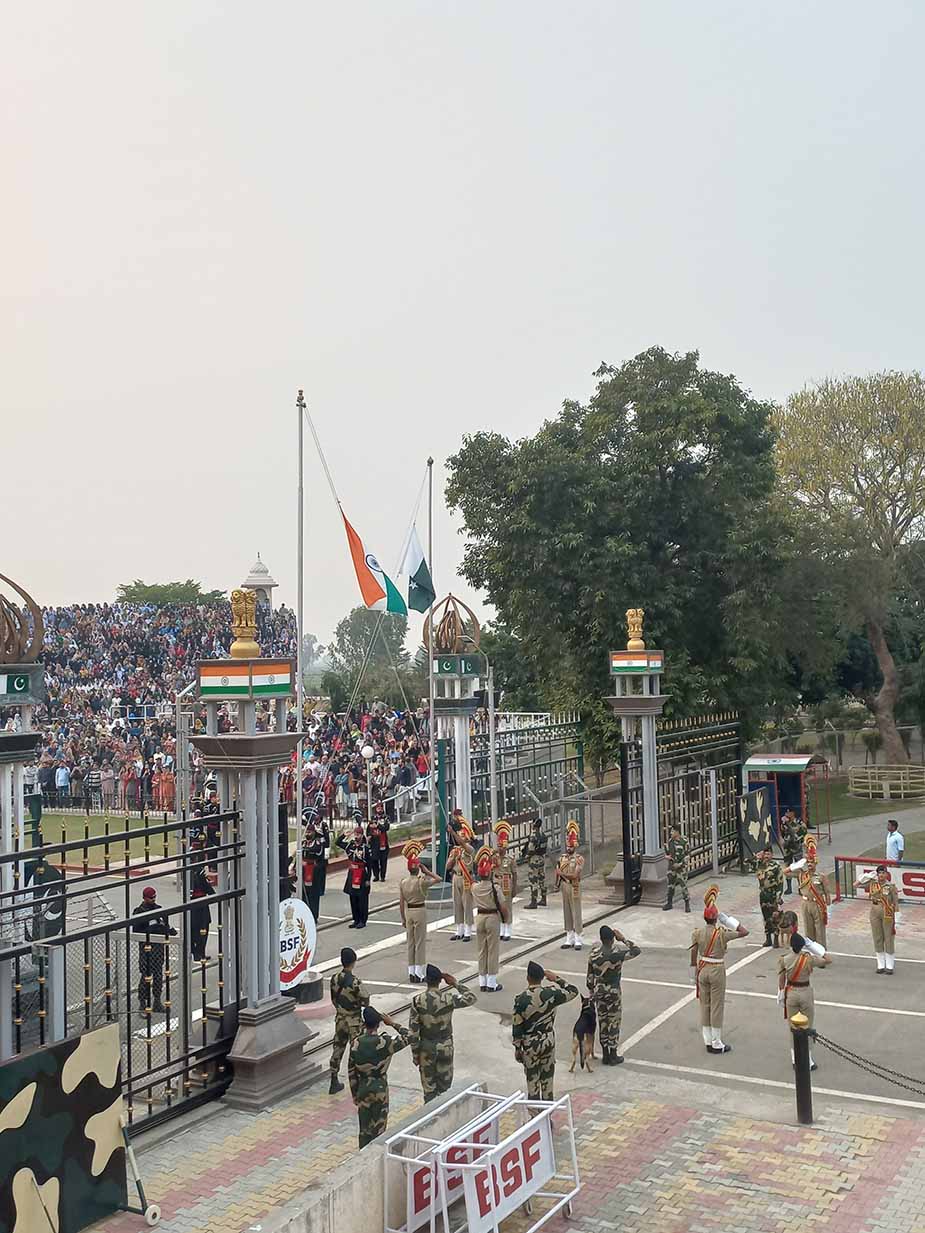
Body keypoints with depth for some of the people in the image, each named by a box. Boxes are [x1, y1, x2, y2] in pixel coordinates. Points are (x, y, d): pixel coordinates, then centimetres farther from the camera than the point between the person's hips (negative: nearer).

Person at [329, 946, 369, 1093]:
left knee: (337, 1050, 16)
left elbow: (334, 1000, 6)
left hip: (340, 1019, 5)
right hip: (354, 1022, -5)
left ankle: (334, 1083, 24)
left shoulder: (334, 979, -6)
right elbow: (365, 1001, -19)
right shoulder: (355, 982, -24)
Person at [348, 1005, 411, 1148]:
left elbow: (351, 1071, 0)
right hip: (380, 1088, -3)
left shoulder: (356, 1044, -8)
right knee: (378, 1130, 10)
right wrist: (393, 1024, -1)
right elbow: (408, 1037, -8)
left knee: (364, 1129, 16)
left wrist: (355, 1094, 11)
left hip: (363, 1088, 3)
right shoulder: (384, 1043, -19)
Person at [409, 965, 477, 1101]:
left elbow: (413, 1030, -10)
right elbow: (471, 998, 2)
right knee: (444, 1087, 15)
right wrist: (456, 985, 2)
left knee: (429, 1086, 13)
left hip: (426, 1048, 0)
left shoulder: (418, 1001, -14)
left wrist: (415, 1053, 0)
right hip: (445, 1047, 0)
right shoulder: (448, 999, -15)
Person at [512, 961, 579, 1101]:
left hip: (530, 1044, -2)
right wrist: (557, 979, 6)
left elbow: (517, 1026, -12)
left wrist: (517, 1048, 0)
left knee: (532, 1079, 14)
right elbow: (573, 991, 2)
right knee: (547, 1078, 18)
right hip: (549, 1041, 2)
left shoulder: (521, 999, -19)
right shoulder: (551, 993, -14)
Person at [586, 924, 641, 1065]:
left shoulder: (594, 953, -7)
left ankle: (605, 1055, 25)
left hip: (599, 991, 5)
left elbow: (590, 975, 1)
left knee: (602, 1022, 15)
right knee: (614, 1022, 9)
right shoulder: (616, 954, -22)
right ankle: (613, 1056, 19)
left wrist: (591, 992, 13)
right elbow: (637, 951, -12)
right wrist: (623, 939, -9)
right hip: (613, 992, -5)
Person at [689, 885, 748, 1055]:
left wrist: (694, 972, 9)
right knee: (716, 1007, 4)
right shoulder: (721, 933, -18)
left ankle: (708, 1042, 22)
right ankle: (717, 1044, 11)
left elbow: (693, 954, -2)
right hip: (717, 971, -4)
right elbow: (744, 932, -14)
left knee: (705, 1005, 14)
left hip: (702, 969, 4)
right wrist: (728, 920, -9)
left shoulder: (697, 932, -5)